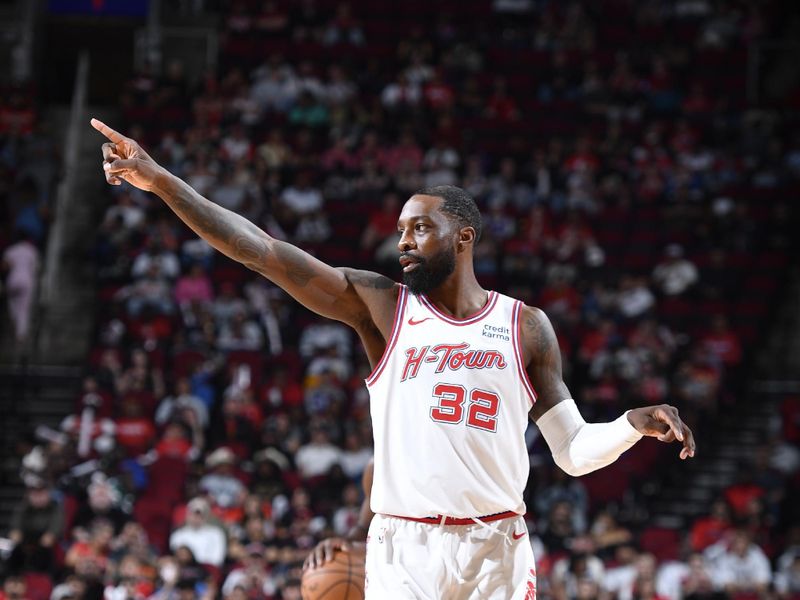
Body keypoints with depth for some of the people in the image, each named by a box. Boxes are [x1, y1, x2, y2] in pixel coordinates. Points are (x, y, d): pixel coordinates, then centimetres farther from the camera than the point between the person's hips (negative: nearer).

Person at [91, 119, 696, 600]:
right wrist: (159, 180, -8)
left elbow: (574, 451, 11)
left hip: (496, 550, 0)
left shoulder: (526, 326, 8)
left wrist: (635, 424, -9)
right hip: (401, 549, 0)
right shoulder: (381, 305, 5)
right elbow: (263, 251, -2)